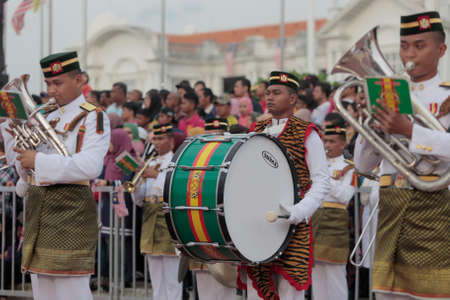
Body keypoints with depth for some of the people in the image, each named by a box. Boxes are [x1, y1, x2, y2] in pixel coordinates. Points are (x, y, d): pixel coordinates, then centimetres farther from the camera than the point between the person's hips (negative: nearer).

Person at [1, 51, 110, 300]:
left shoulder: (93, 118, -6)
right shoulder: (48, 118, 17)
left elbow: (90, 167, -21)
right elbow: (25, 166, 22)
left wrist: (39, 161, -19)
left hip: (70, 210, -8)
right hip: (38, 210, 8)